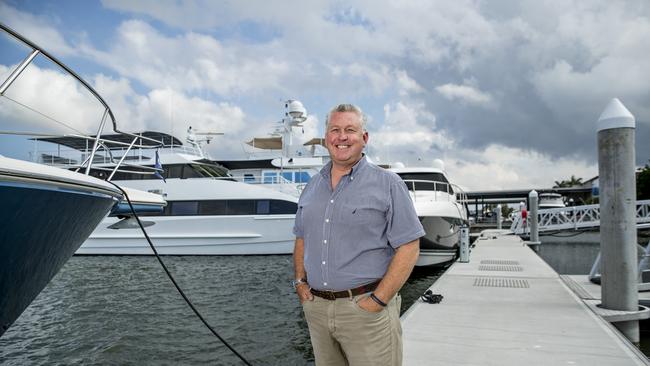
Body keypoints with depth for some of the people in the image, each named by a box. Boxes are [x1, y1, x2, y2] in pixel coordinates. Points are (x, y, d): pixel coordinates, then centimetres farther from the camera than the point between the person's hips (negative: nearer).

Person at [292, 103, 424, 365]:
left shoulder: (387, 184, -5)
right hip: (316, 308, 5)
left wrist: (377, 300, -15)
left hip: (366, 308, -5)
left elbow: (409, 248, -10)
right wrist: (300, 282, 5)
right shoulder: (312, 186, 11)